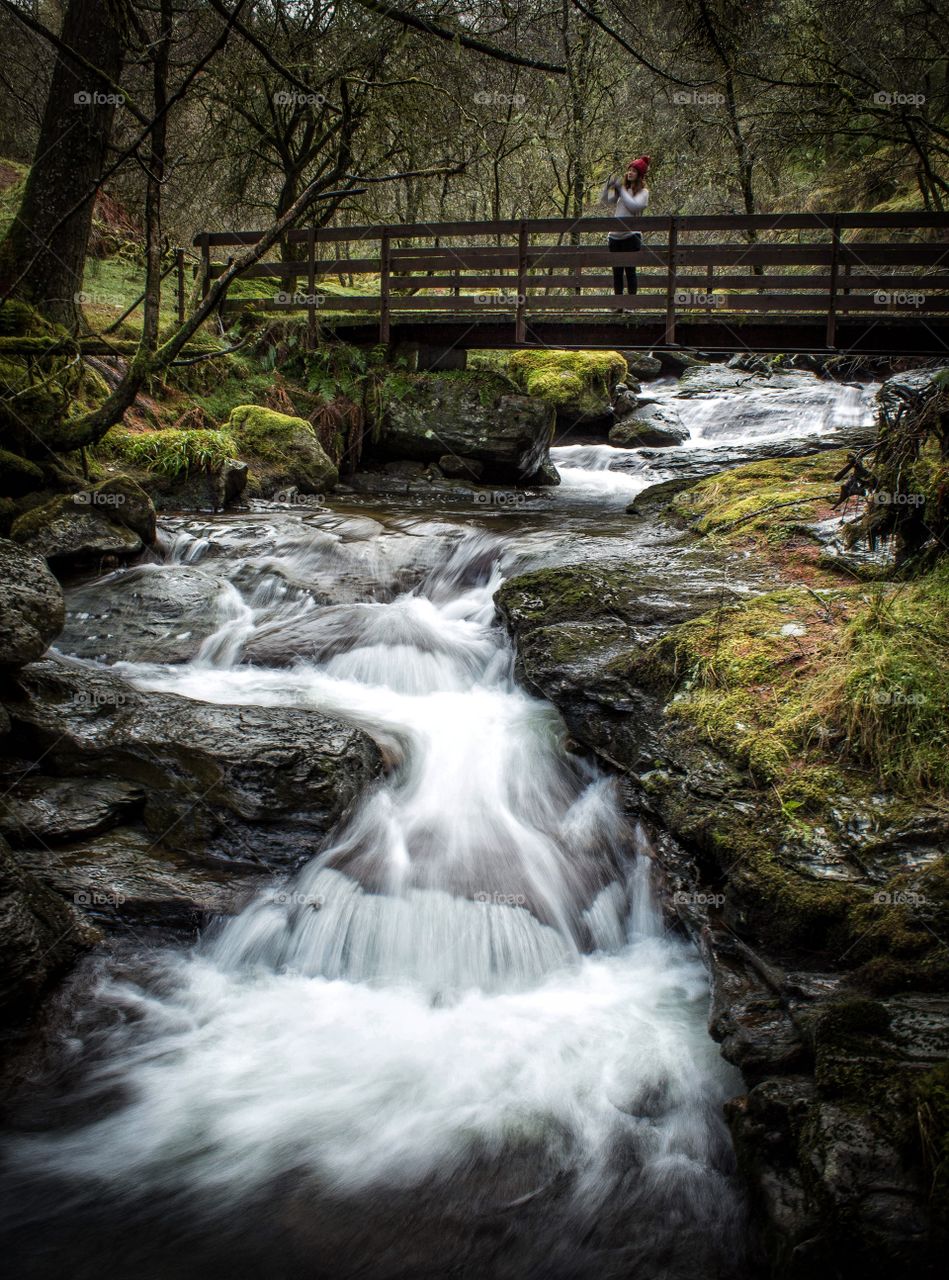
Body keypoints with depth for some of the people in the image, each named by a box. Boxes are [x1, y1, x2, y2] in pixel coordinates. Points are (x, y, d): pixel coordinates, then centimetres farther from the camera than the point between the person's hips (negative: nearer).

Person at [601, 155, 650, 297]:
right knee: (616, 270, 7)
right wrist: (608, 186, -3)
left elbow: (634, 206, -17)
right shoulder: (623, 189, 16)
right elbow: (607, 200, 13)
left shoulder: (643, 191, -1)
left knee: (630, 270, -6)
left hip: (630, 235, -6)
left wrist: (621, 189, -13)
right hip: (615, 235, 6)